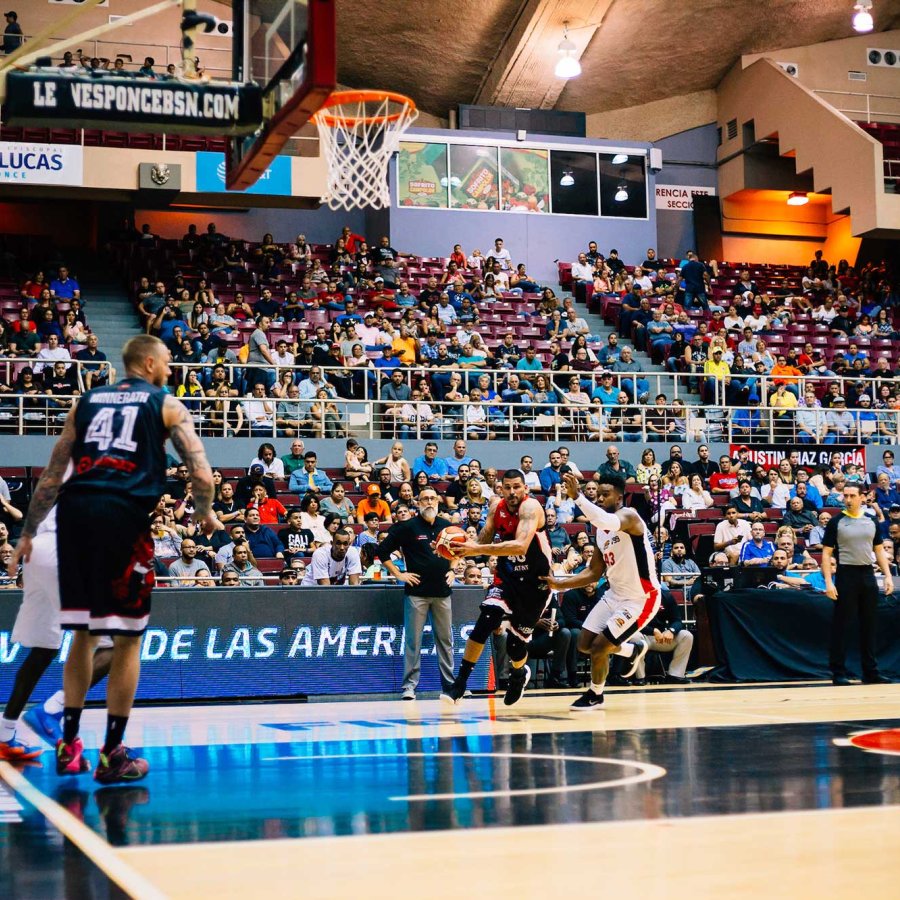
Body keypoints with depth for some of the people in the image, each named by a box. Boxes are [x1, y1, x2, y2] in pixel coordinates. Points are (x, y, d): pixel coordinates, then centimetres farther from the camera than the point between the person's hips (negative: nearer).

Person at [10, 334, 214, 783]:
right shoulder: (167, 405, 12)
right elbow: (202, 476, 3)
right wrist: (204, 512, 23)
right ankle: (113, 755, 8)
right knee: (127, 638, 6)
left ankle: (69, 745, 20)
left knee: (83, 633, 18)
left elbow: (51, 476, 20)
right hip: (124, 514, -4)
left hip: (74, 509, 4)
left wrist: (28, 532, 27)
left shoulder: (87, 401, 23)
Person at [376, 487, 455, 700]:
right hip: (417, 591, -4)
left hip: (442, 591, 4)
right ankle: (410, 685, 2)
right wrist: (398, 574, -6)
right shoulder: (407, 527, -3)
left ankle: (450, 683, 15)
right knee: (413, 640, -2)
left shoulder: (447, 526, 9)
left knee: (445, 639, 8)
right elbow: (382, 551, -3)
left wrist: (452, 570, 12)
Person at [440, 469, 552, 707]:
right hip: (507, 577, 4)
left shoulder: (530, 507, -25)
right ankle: (460, 683, -14)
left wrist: (479, 549, -44)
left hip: (535, 582, -4)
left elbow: (521, 546, -39)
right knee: (485, 621, -21)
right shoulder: (496, 506, -5)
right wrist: (466, 546, -17)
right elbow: (485, 537, 5)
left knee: (516, 642, 4)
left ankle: (519, 674, 40)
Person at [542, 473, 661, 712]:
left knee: (599, 646, -10)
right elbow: (594, 572, 10)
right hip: (616, 594, 8)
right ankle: (635, 648, 33)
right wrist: (560, 584, -1)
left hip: (641, 598, -8)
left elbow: (609, 522, -45)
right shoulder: (601, 529, 6)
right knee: (584, 644, 8)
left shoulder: (629, 515, -19)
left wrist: (577, 496, -49)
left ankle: (595, 695, 16)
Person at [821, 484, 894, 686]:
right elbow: (826, 553, -5)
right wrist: (828, 582, -13)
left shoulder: (871, 522, 9)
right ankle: (838, 673, 3)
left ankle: (870, 672, 14)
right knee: (840, 625, -2)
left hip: (867, 575, 4)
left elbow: (879, 550, 14)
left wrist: (888, 576, 3)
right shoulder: (836, 522, -3)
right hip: (846, 575, -4)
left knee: (869, 625, 8)